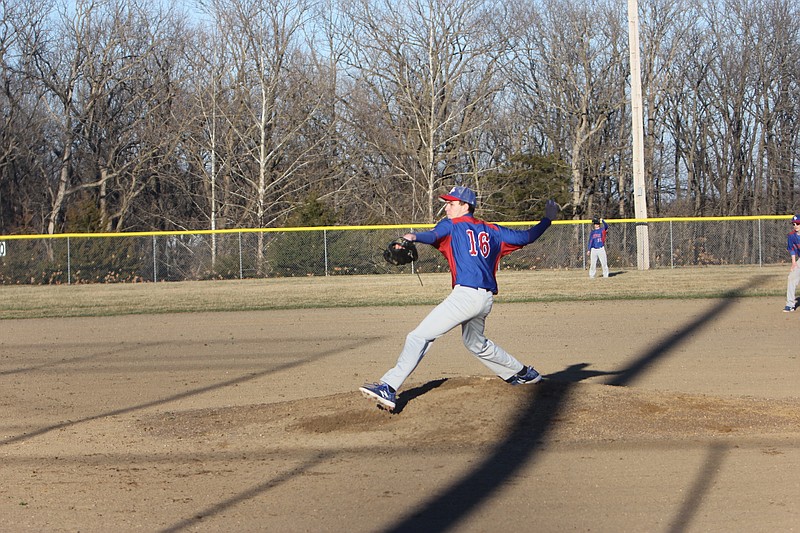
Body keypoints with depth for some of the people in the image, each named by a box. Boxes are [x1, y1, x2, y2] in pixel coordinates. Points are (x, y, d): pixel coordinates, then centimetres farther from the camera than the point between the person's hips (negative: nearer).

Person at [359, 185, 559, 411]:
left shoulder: (451, 225, 4)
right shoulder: (492, 230, 20)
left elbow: (433, 235, -17)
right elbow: (526, 237, 23)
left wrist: (413, 237, -37)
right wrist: (547, 219, 38)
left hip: (466, 295, -8)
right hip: (486, 298, 8)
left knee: (419, 336, -13)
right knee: (476, 343, 34)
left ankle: (388, 388, -26)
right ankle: (524, 374, 44)